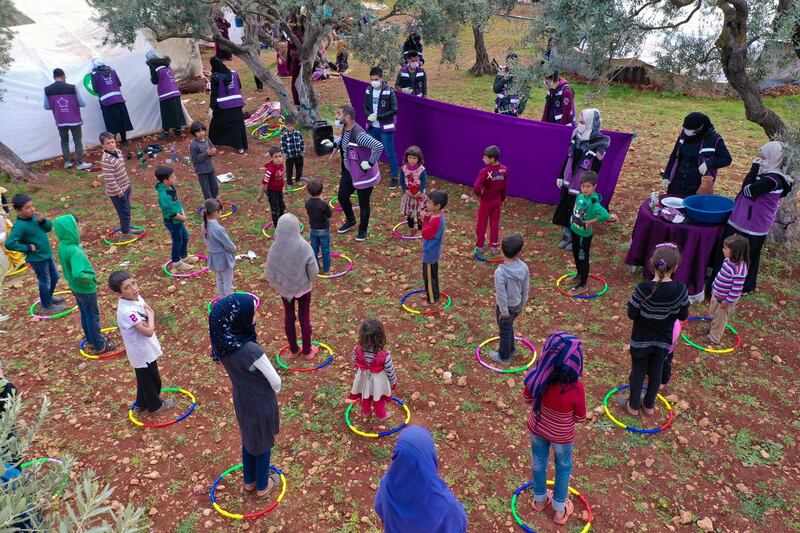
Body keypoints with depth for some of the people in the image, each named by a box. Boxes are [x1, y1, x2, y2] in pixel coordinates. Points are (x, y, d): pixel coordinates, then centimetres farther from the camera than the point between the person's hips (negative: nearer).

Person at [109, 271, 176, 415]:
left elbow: (150, 310, 6)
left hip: (145, 349, 8)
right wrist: (150, 317, -15)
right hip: (142, 353, -8)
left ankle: (142, 403, 49)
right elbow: (148, 332, -32)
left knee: (144, 379, 28)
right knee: (152, 380, 15)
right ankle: (155, 406, 38)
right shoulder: (127, 311, -34)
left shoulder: (137, 298, -8)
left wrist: (149, 321, -16)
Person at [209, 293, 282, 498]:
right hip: (261, 404, -6)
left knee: (248, 440, 28)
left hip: (241, 400, 6)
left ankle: (249, 481, 50)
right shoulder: (252, 350, -37)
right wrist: (273, 393, -2)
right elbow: (276, 382, -23)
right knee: (263, 443, 20)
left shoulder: (223, 342, -16)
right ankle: (262, 486, 43)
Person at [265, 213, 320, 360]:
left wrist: (276, 284, 9)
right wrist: (309, 278, 4)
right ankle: (307, 351, 31)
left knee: (289, 317, 20)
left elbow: (269, 273, -11)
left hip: (284, 288, 1)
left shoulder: (275, 248, -20)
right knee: (304, 317, 16)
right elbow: (314, 270, -18)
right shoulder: (304, 246, -24)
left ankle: (293, 350, 35)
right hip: (303, 287, -1)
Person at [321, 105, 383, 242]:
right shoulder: (345, 129, -2)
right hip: (348, 172, 9)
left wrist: (371, 163, -32)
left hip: (363, 174, -9)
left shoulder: (358, 134, -31)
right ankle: (350, 220, 46)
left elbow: (378, 146, -41)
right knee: (342, 197, 20)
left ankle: (363, 229, 31)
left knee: (363, 203, 10)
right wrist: (333, 144, 4)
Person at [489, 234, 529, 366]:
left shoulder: (500, 272, -33)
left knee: (505, 331, 16)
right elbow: (525, 289, -3)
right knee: (509, 327, 29)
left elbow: (502, 295, -25)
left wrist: (504, 311, -11)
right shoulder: (523, 267, -17)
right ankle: (511, 349, 50)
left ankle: (504, 357, 37)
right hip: (517, 305, 5)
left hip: (506, 307, -5)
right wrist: (522, 304, 13)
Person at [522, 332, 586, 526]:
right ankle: (559, 509, 50)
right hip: (562, 436, -2)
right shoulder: (576, 388, -38)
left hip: (537, 428, 2)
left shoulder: (537, 377, -31)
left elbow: (527, 399, -9)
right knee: (563, 468, 28)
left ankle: (540, 499, 56)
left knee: (539, 462, 29)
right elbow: (580, 418, -18)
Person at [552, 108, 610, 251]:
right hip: (568, 182, 6)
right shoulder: (577, 134, -5)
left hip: (582, 186, -6)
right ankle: (567, 234, 38)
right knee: (564, 209, 18)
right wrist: (560, 176, 11)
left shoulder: (599, 145, -23)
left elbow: (595, 171, -18)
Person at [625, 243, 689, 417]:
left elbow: (632, 314, -18)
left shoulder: (643, 288, -26)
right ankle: (649, 405, 39)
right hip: (663, 340, 2)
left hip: (641, 340, -2)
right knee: (656, 372, 21)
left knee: (638, 372, 16)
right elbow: (683, 316, -6)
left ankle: (633, 406, 32)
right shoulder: (680, 290, -18)